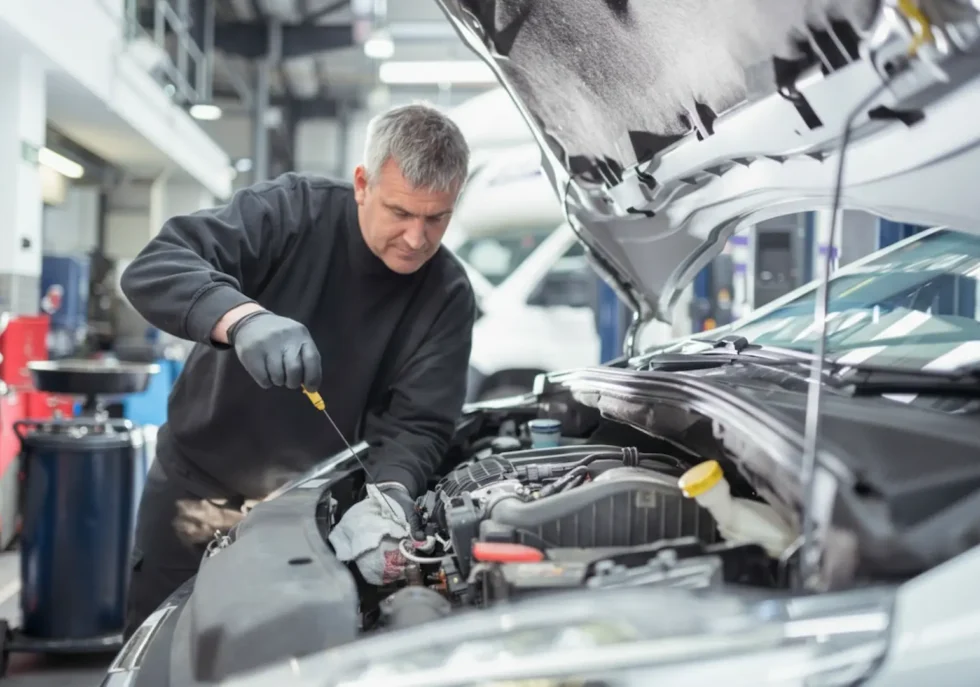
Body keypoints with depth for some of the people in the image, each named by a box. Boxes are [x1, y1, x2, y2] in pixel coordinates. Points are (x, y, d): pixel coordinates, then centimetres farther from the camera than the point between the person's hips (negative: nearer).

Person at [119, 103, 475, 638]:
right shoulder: (292, 211, -16)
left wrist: (393, 488, -36)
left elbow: (415, 425, -14)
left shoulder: (448, 297, -10)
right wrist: (243, 317, -46)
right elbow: (153, 269, -27)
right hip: (194, 488, 0)